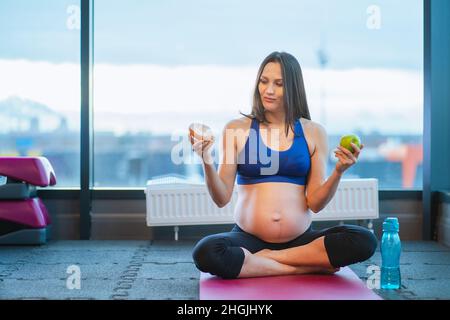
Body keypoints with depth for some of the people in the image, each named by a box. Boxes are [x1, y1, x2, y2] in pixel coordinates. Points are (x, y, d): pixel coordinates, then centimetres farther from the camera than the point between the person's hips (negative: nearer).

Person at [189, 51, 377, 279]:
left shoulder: (313, 132, 5)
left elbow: (315, 204, 2)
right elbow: (222, 198, -2)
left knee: (364, 241, -24)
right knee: (205, 253, -33)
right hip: (248, 239, -1)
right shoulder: (237, 129, 3)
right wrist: (207, 163, -18)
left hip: (301, 240, 1)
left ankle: (266, 259, -13)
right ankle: (307, 267, -18)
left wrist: (338, 171, -13)